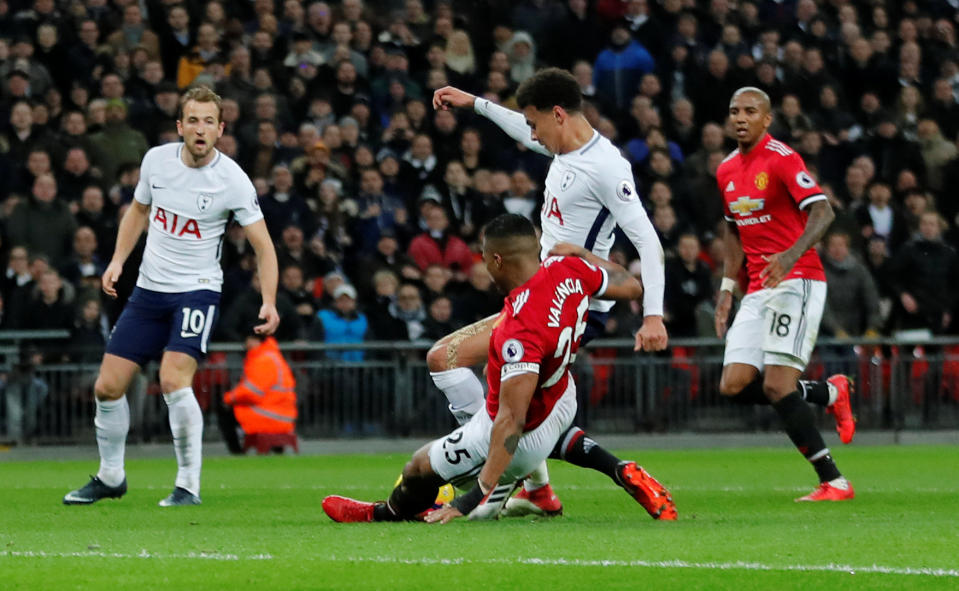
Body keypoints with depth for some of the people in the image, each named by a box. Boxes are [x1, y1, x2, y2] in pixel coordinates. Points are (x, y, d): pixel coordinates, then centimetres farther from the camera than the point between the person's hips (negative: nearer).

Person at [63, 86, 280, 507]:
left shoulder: (232, 180, -14)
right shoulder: (157, 159, -2)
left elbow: (263, 246, -10)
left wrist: (269, 302, -22)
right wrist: (118, 261, 7)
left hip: (197, 290, -5)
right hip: (149, 289, 5)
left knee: (173, 380, -25)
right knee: (108, 387, 3)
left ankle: (189, 484, -14)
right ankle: (110, 477, 25)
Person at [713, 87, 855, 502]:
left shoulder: (782, 159, -10)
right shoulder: (727, 170, 14)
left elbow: (822, 212, -21)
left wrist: (791, 256, -36)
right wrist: (726, 288, 16)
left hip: (796, 281, -8)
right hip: (758, 289, 8)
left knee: (777, 386, -18)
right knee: (734, 386, -4)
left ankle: (834, 482, -12)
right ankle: (830, 393, 16)